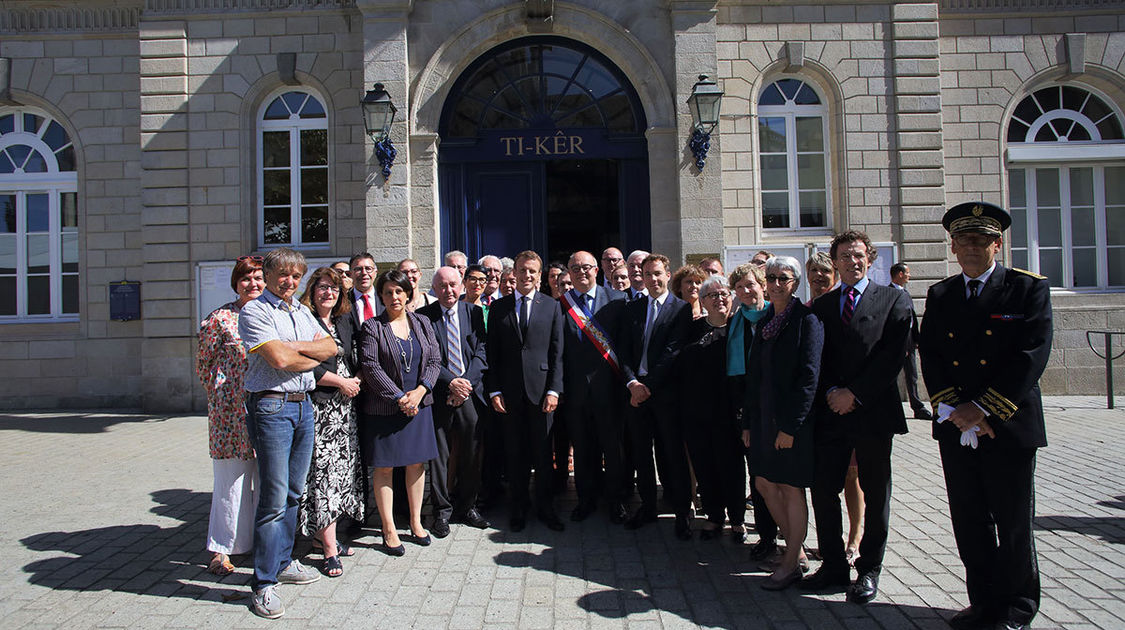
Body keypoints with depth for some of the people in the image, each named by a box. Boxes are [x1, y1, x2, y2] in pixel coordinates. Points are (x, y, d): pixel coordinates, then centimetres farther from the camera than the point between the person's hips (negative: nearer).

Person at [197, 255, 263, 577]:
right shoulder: (221, 317, -2)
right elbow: (202, 363, 5)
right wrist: (219, 393, 3)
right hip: (231, 409, -4)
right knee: (232, 478, 1)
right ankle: (221, 548, 14)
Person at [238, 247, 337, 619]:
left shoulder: (302, 312, 17)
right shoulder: (254, 311, -6)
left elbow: (330, 346, 7)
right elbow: (279, 359, -18)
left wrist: (293, 346, -8)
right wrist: (314, 358, -1)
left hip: (304, 404, 7)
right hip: (271, 406, -7)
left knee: (294, 492, 14)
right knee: (275, 498, -7)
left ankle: (283, 563, 27)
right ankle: (263, 584, 2)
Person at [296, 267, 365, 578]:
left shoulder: (345, 320, 14)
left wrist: (356, 379, 2)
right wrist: (341, 382, -10)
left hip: (345, 406, 7)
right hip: (318, 407, -7)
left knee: (342, 469, 9)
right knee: (323, 473, -5)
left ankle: (321, 533, 24)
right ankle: (330, 549, 1)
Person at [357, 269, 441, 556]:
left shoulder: (422, 323, 8)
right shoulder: (372, 327, -4)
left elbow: (435, 360, 5)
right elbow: (371, 368, -11)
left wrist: (420, 390, -10)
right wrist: (400, 398, -15)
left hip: (419, 404, 4)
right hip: (384, 408, -3)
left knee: (417, 463, 9)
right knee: (384, 467, 2)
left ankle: (416, 522, 23)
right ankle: (389, 530, 12)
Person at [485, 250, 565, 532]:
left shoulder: (552, 306, 5)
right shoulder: (498, 307, 7)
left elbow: (557, 353, 2)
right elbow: (492, 353, 5)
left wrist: (554, 390, -6)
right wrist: (494, 390, -2)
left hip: (541, 389, 0)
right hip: (510, 391, 1)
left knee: (543, 451, 6)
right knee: (515, 453, 8)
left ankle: (544, 506, 21)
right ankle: (519, 506, 22)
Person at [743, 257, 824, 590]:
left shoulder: (806, 320, -9)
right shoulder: (764, 321, 12)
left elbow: (809, 376, -15)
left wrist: (790, 425, -18)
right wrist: (748, 422, 12)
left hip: (793, 418, -7)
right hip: (764, 416, 7)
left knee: (792, 489, 2)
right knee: (765, 484, 11)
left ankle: (791, 564, 16)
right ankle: (795, 548, 30)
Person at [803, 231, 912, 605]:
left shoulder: (893, 300, 3)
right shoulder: (821, 306, 12)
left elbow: (893, 355, -7)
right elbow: (816, 357, 7)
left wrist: (855, 394, -12)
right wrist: (831, 393, -9)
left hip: (873, 410, -2)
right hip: (832, 411, 3)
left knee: (875, 495, 8)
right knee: (823, 489, 3)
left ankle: (869, 570, 22)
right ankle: (834, 565, 18)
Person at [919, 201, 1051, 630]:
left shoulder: (1029, 289, -3)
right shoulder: (939, 295, 9)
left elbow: (1032, 356, -12)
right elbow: (930, 357, 3)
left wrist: (984, 409, -17)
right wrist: (951, 409, -11)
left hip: (1010, 425, -3)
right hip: (956, 428, 4)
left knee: (1013, 522, 8)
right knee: (969, 522, 10)